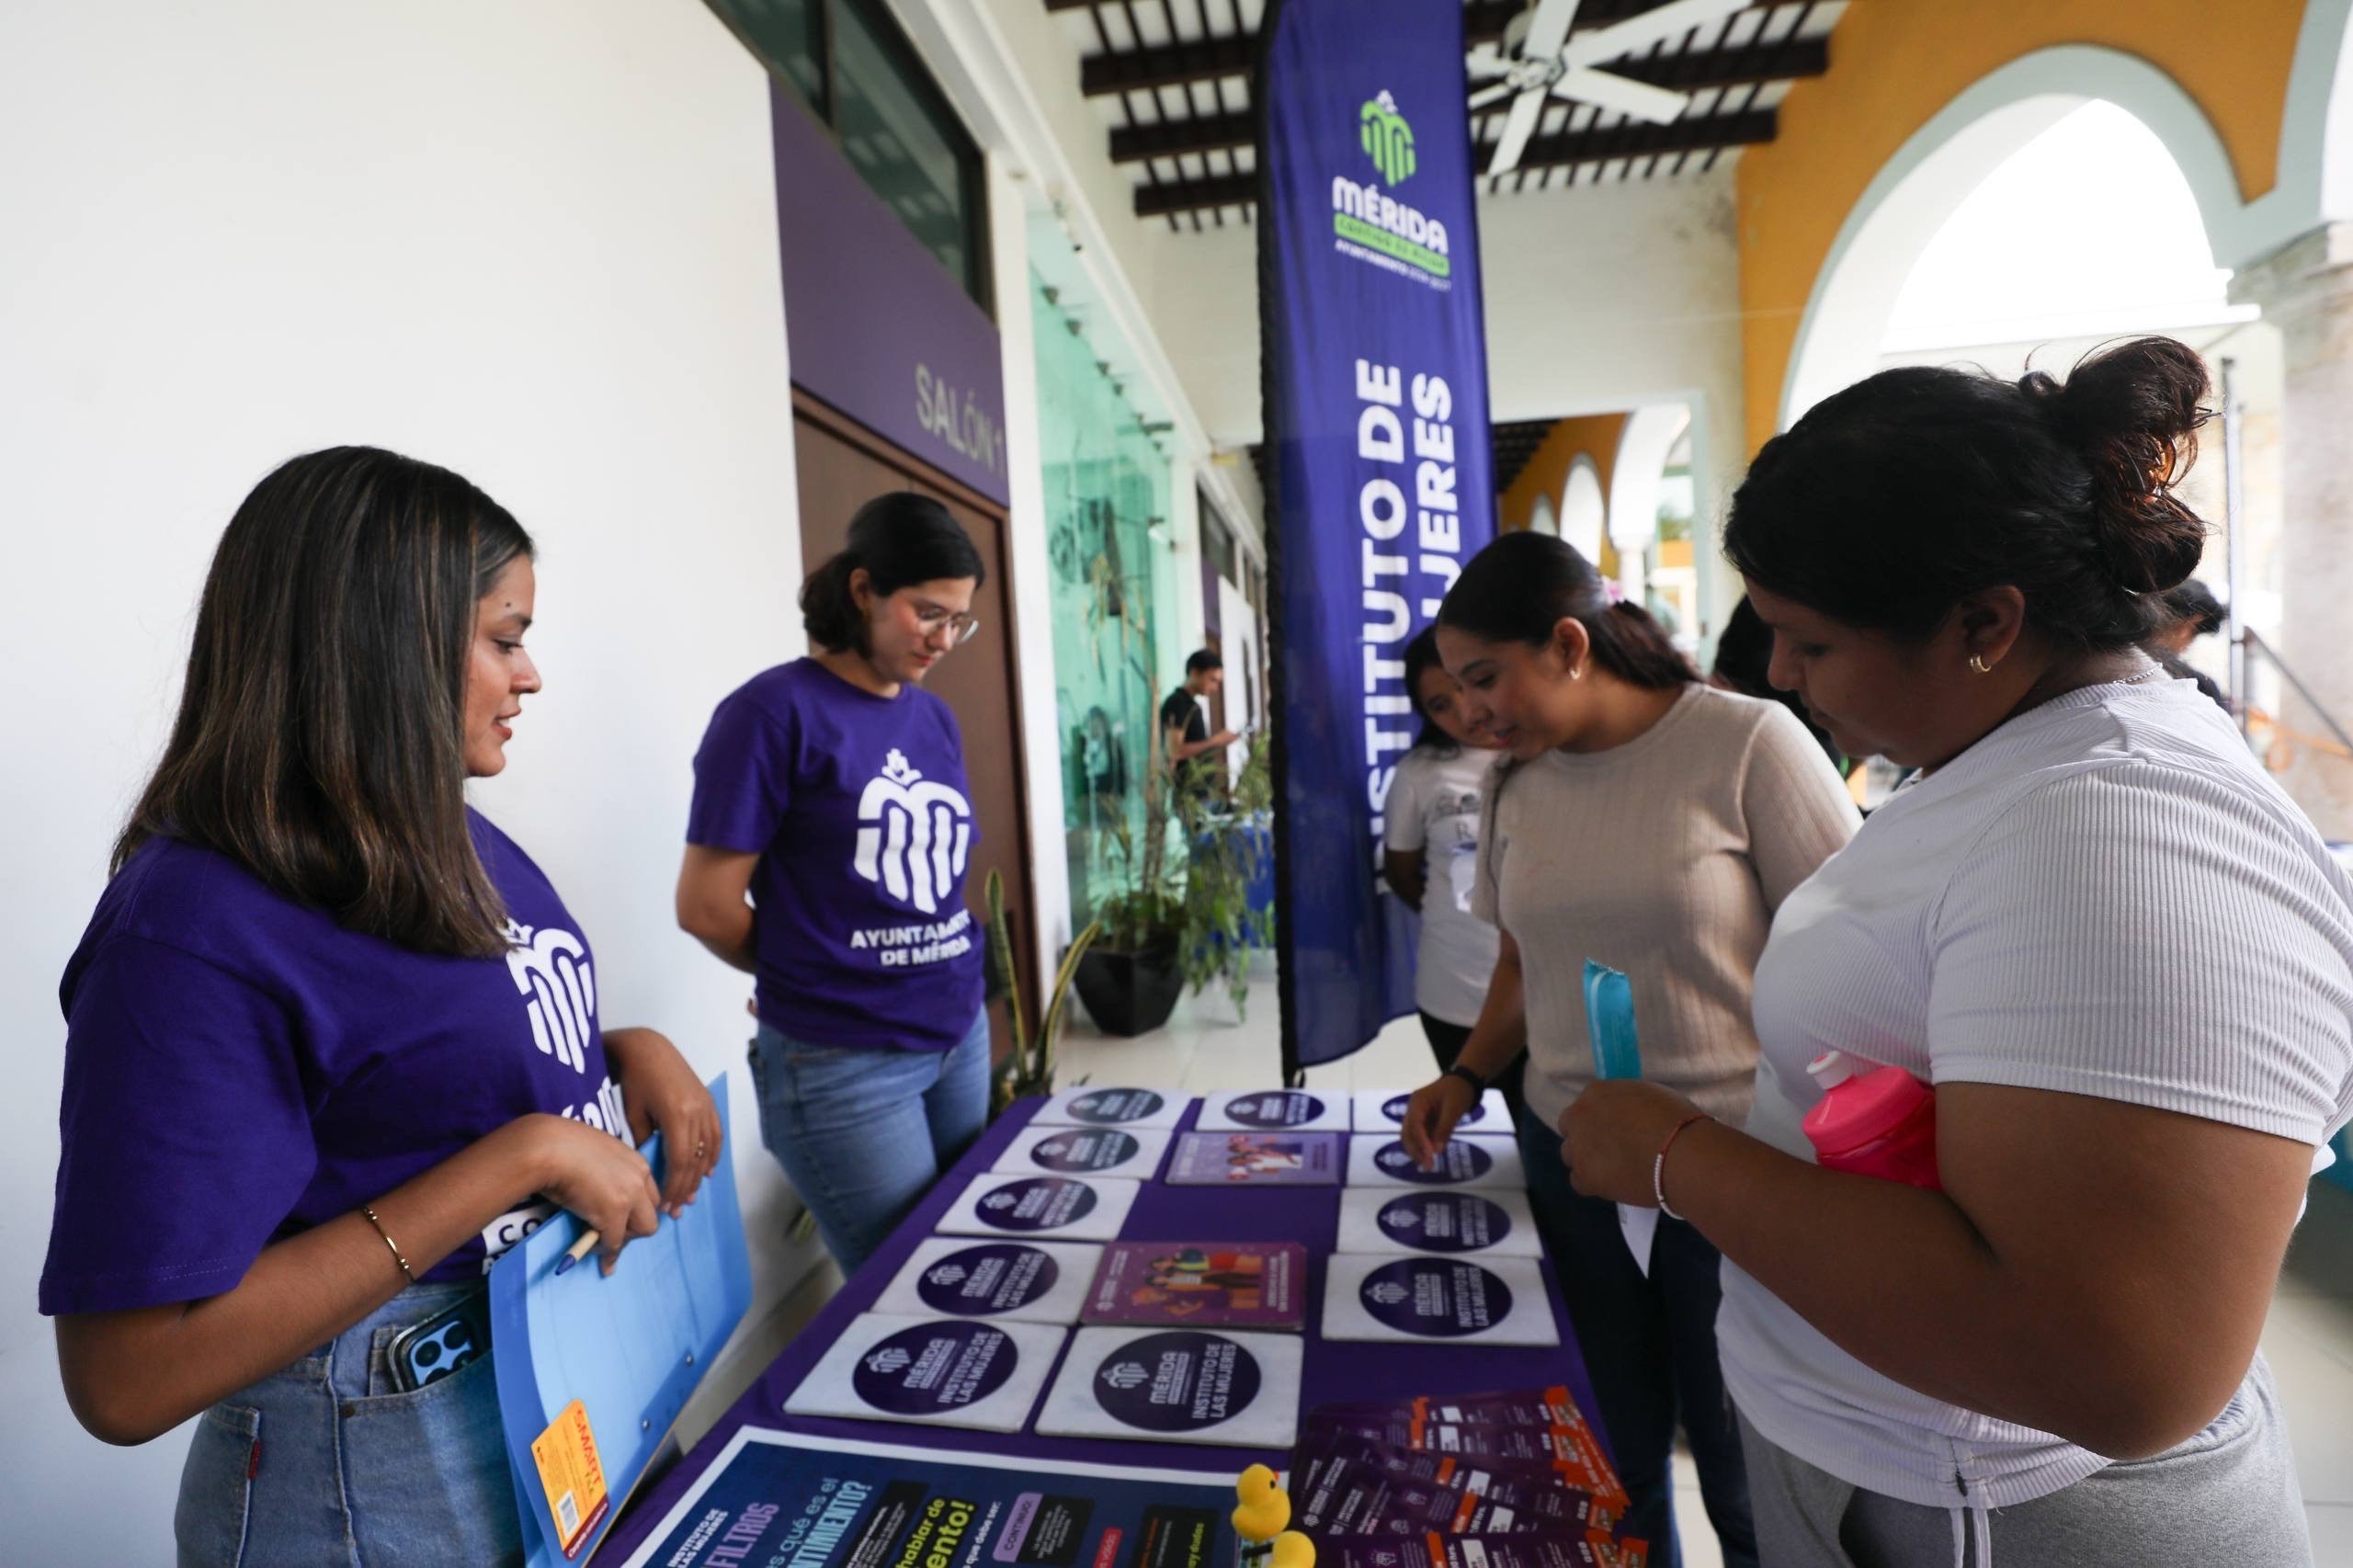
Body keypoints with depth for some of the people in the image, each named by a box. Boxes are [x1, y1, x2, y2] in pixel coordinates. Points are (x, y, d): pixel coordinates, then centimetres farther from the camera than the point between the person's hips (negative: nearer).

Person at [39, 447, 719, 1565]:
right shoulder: (197, 932, -24)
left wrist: (628, 1051, -7)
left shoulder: (448, 839, 0)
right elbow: (129, 1380, -26)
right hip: (388, 1478, -7)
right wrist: (524, 1156, -29)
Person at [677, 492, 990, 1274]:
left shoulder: (935, 718, 7)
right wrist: (812, 977, 3)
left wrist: (943, 975, 6)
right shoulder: (775, 710, -13)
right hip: (844, 1065, -6)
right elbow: (707, 905, -11)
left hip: (961, 1037, 7)